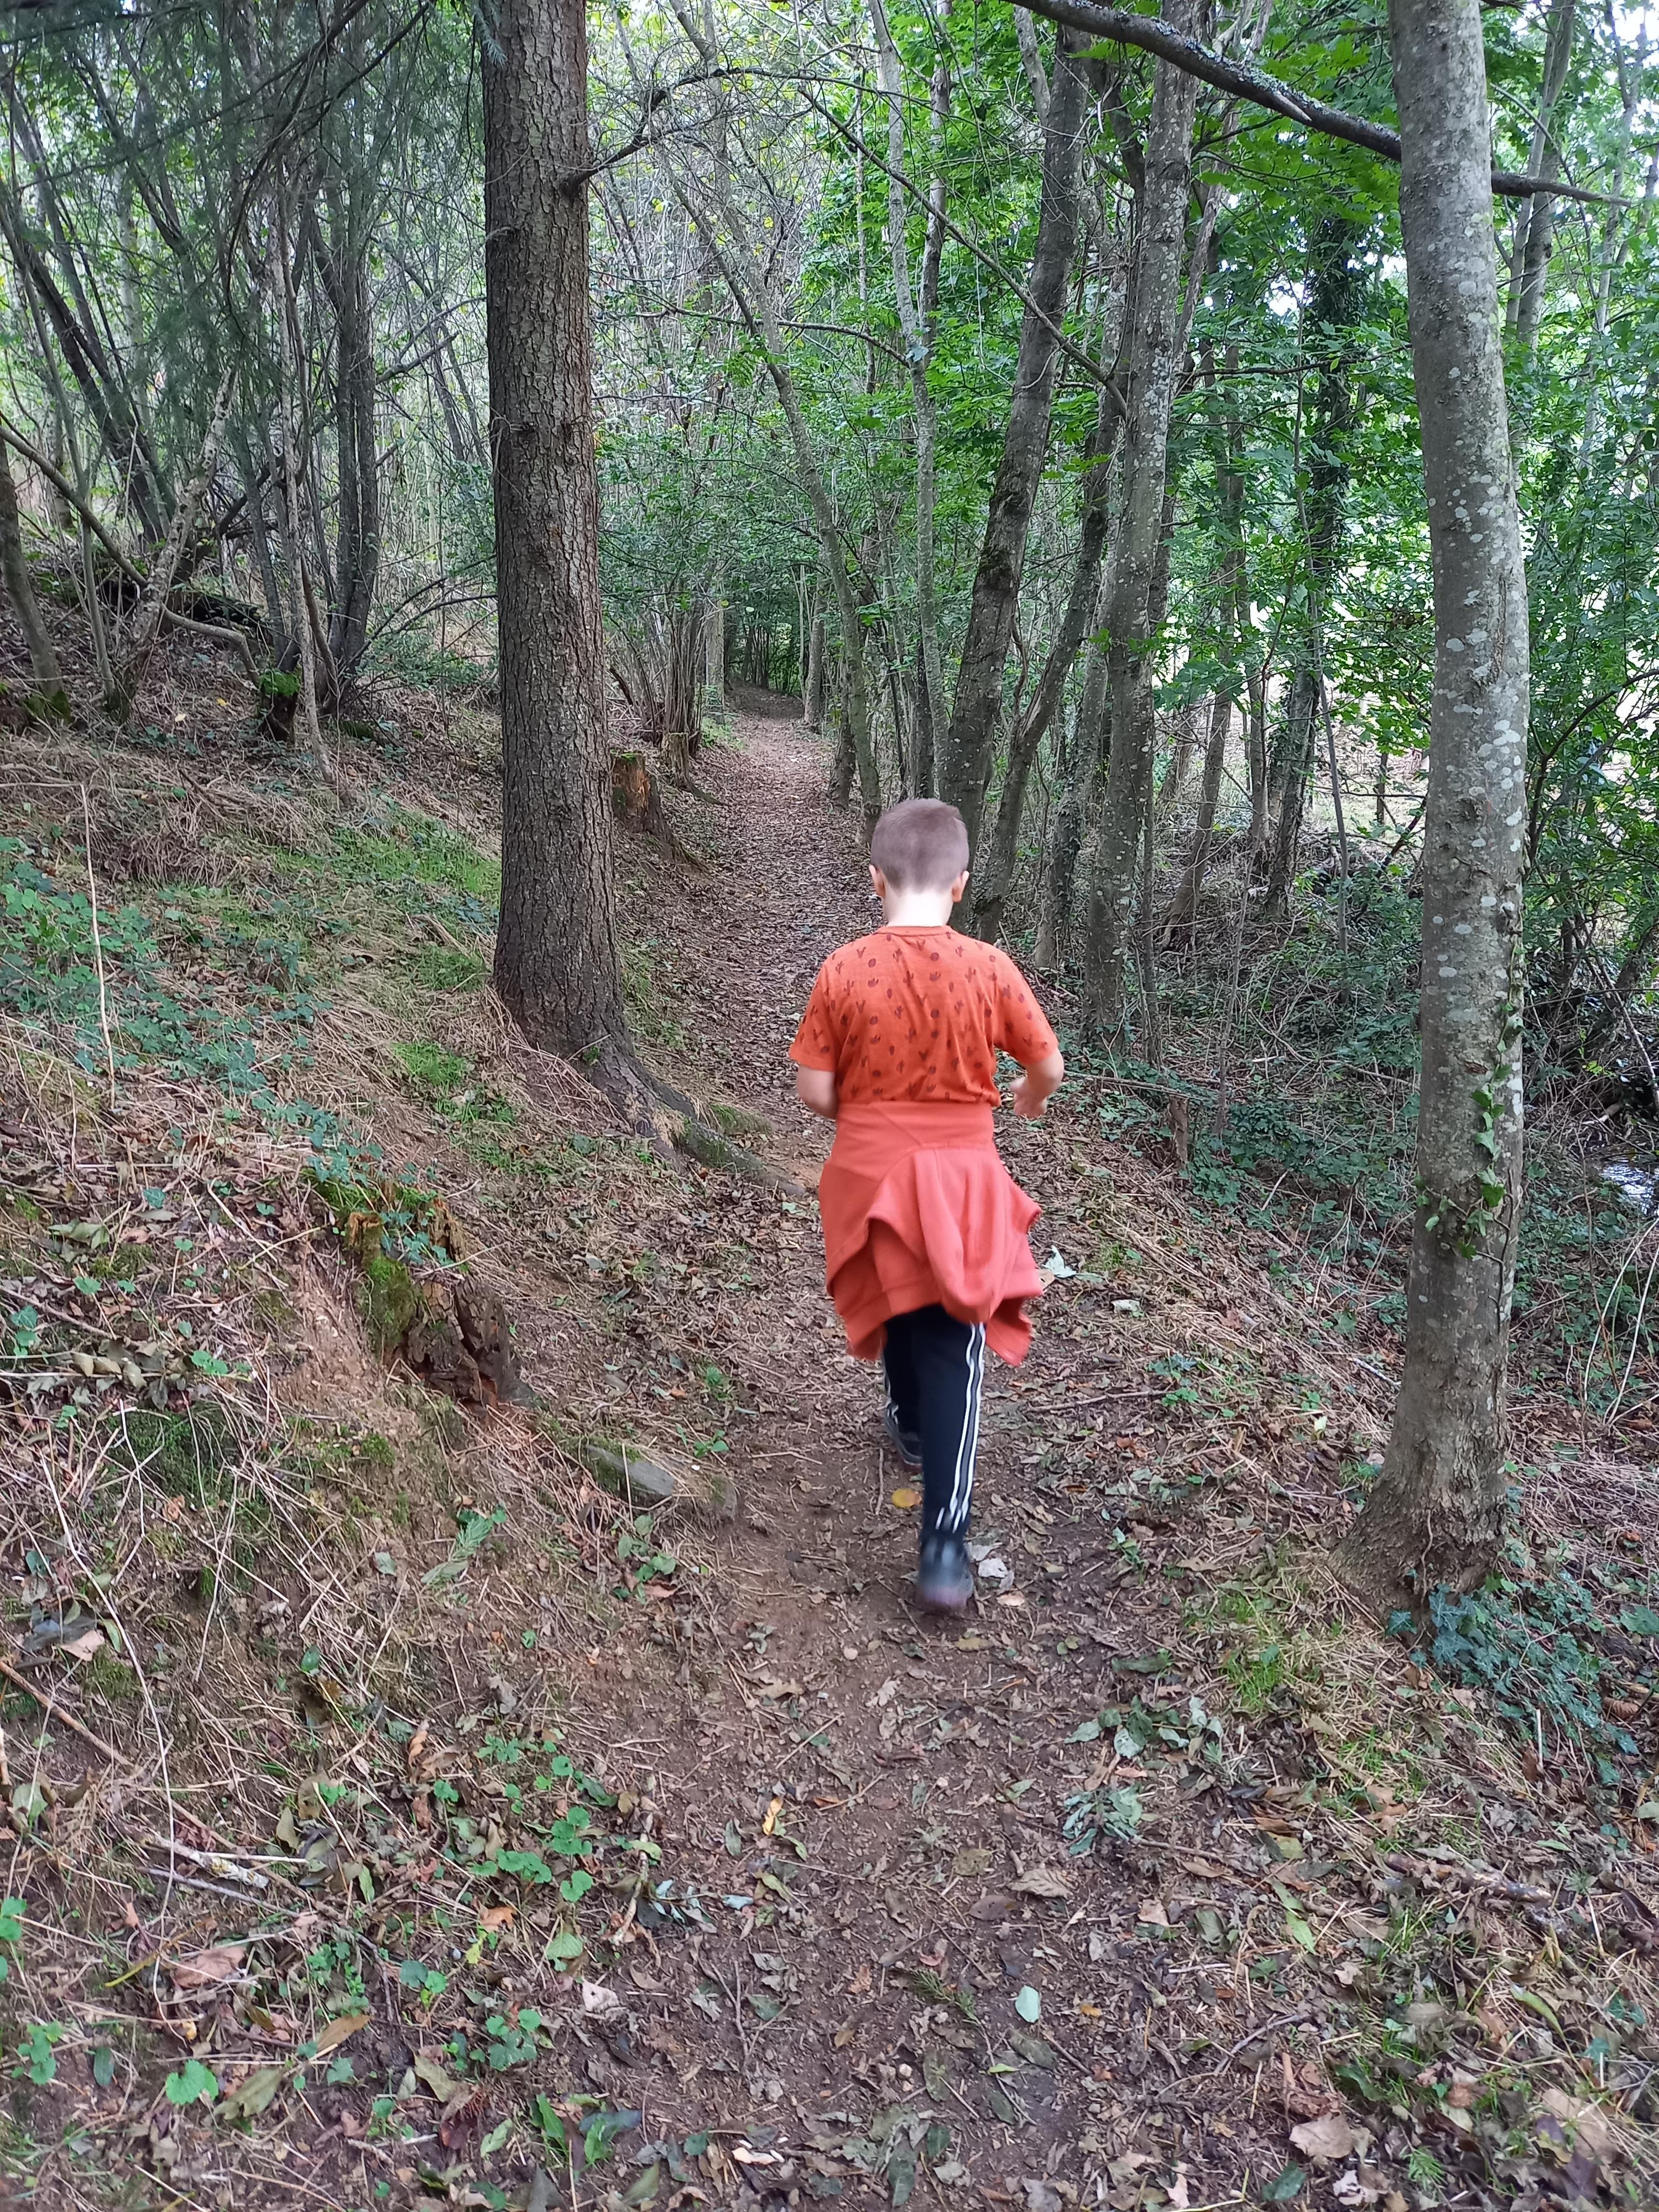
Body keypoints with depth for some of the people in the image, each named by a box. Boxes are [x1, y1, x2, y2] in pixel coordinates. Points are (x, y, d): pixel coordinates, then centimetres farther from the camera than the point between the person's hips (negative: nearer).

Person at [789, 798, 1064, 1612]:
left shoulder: (842, 971, -11)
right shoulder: (988, 968, -10)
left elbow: (814, 1092, -8)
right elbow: (1049, 1066, -1)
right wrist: (1028, 1100, 22)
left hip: (872, 1176, 1)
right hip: (960, 1181, -1)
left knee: (899, 1308, 27)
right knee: (953, 1352, 2)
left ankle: (914, 1424, 53)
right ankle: (945, 1547, -5)